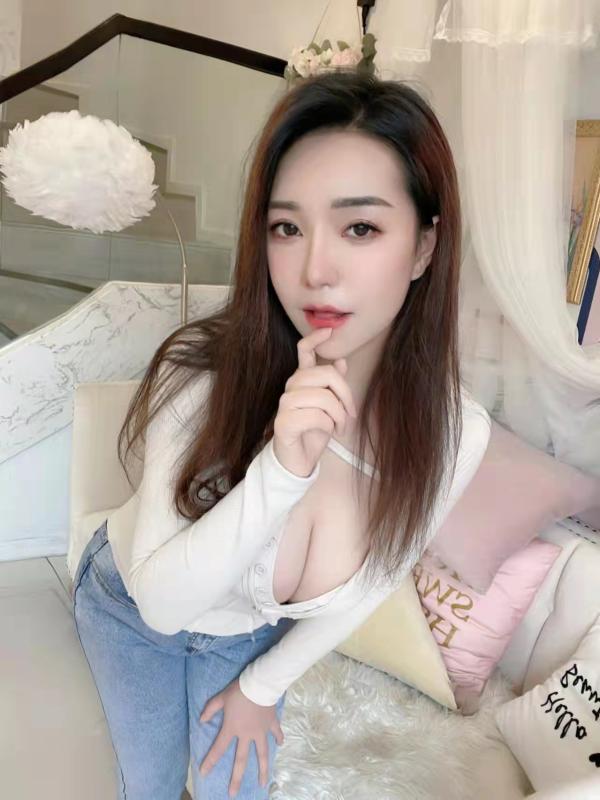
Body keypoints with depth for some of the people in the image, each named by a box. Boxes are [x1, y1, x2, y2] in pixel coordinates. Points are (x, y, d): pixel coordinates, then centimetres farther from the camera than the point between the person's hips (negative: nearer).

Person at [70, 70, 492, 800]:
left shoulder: (453, 434, -29)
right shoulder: (202, 371, -37)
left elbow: (362, 590, -12)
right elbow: (162, 599, -32)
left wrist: (262, 685, 1)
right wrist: (281, 470, -49)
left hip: (251, 632, 1)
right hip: (130, 603, -1)